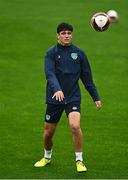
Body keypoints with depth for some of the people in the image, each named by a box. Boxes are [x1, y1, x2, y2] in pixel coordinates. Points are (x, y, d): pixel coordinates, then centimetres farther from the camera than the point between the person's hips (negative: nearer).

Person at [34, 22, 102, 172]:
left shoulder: (79, 53, 4)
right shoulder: (51, 53, -3)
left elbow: (87, 77, 11)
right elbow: (50, 74, -19)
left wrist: (96, 97, 11)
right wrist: (57, 89, -37)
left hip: (73, 97, 0)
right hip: (54, 98, 0)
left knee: (75, 126, -23)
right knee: (48, 133, 8)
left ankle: (79, 160, -9)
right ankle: (47, 157, 37)